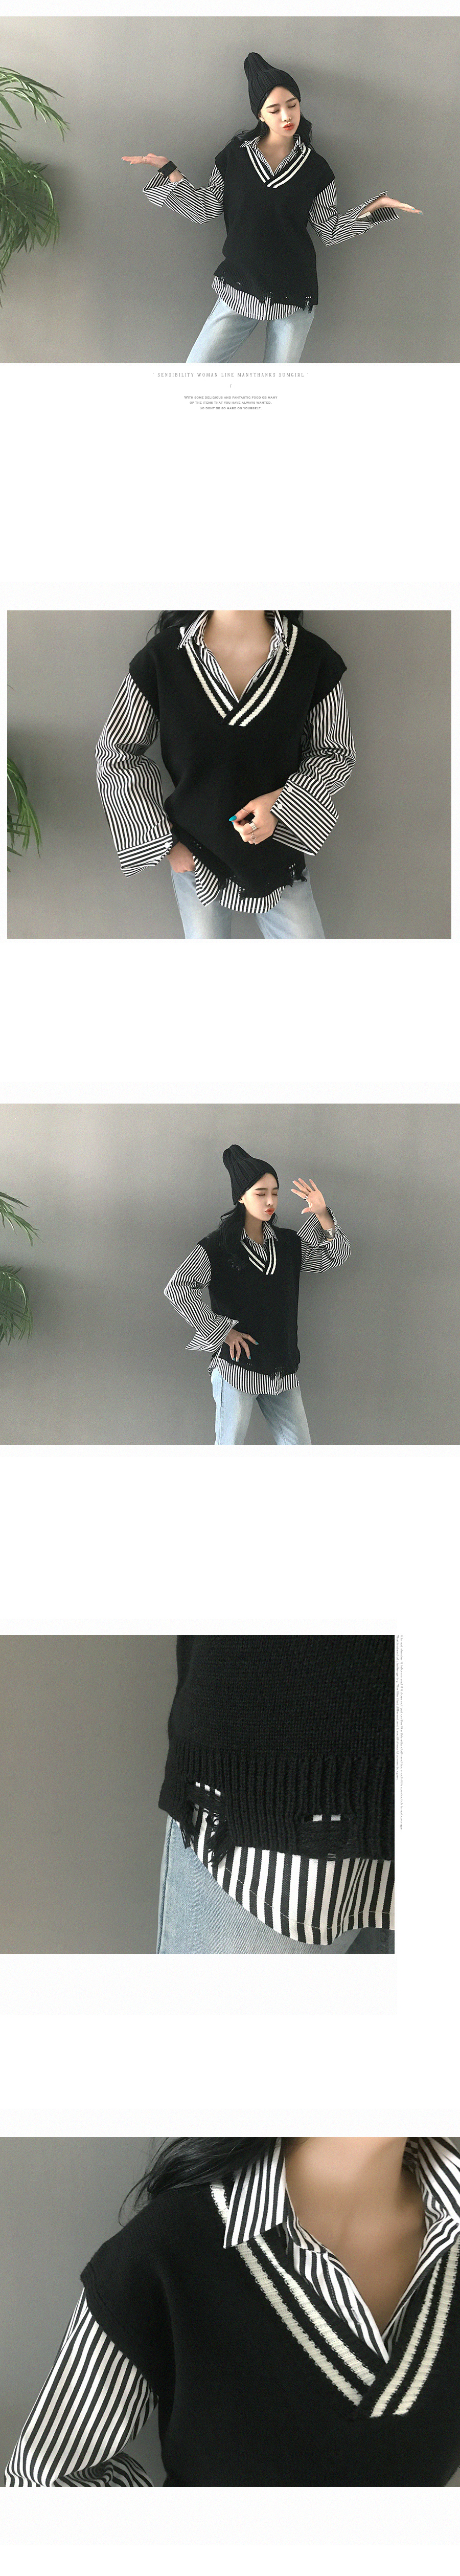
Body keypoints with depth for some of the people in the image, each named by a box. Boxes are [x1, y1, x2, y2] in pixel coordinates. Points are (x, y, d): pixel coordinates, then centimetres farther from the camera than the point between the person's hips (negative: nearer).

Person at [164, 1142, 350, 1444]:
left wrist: (323, 1216, -6)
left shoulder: (287, 1243, 8)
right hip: (237, 1365, -5)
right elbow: (177, 1288, -20)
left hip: (282, 1369, 5)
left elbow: (337, 1257, 11)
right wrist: (222, 1331, -16)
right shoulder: (218, 1246, -9)